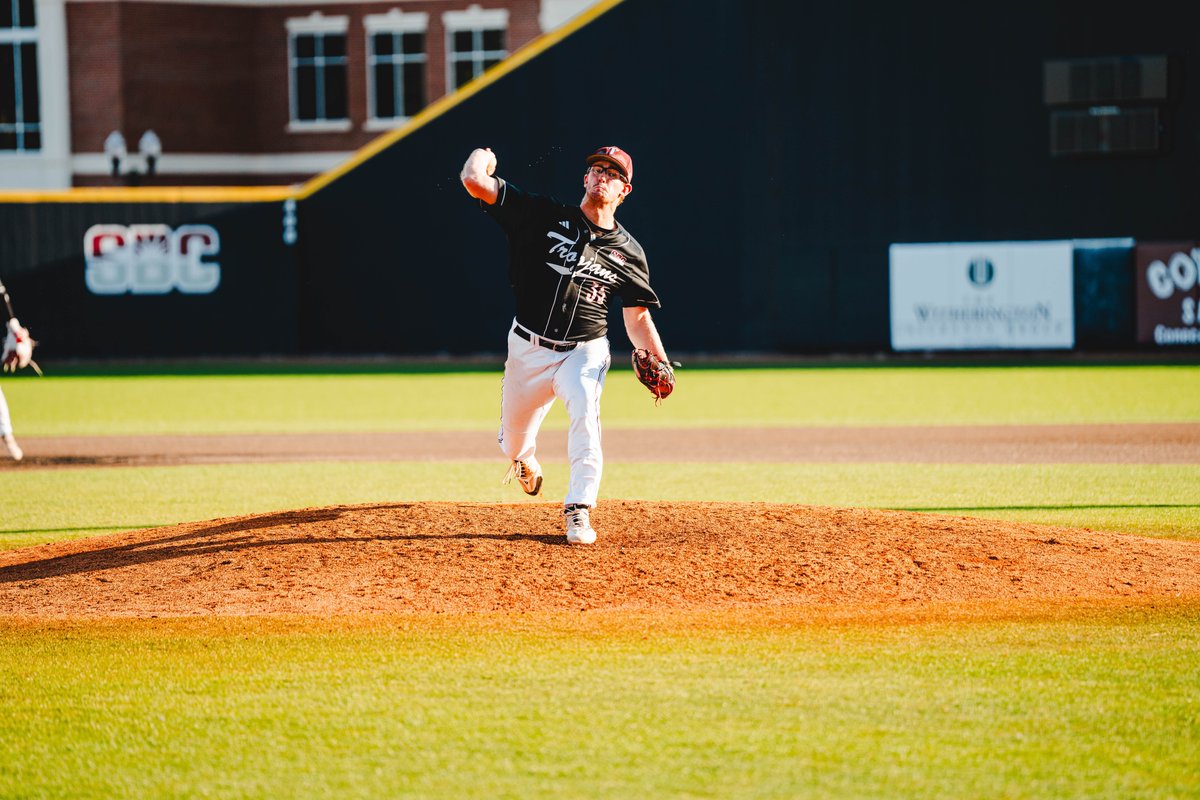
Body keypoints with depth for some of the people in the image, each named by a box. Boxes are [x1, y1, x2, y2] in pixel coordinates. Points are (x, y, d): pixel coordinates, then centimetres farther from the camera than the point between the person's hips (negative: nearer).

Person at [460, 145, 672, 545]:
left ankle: (579, 511, -26)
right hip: (528, 348, 1)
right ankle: (525, 460, 54)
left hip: (584, 351, -1)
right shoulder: (546, 216, -6)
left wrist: (660, 365, -10)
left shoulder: (628, 252, 0)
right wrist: (483, 157, 5)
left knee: (585, 412, -30)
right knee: (513, 438, 14)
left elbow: (637, 318, 2)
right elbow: (474, 181, -13)